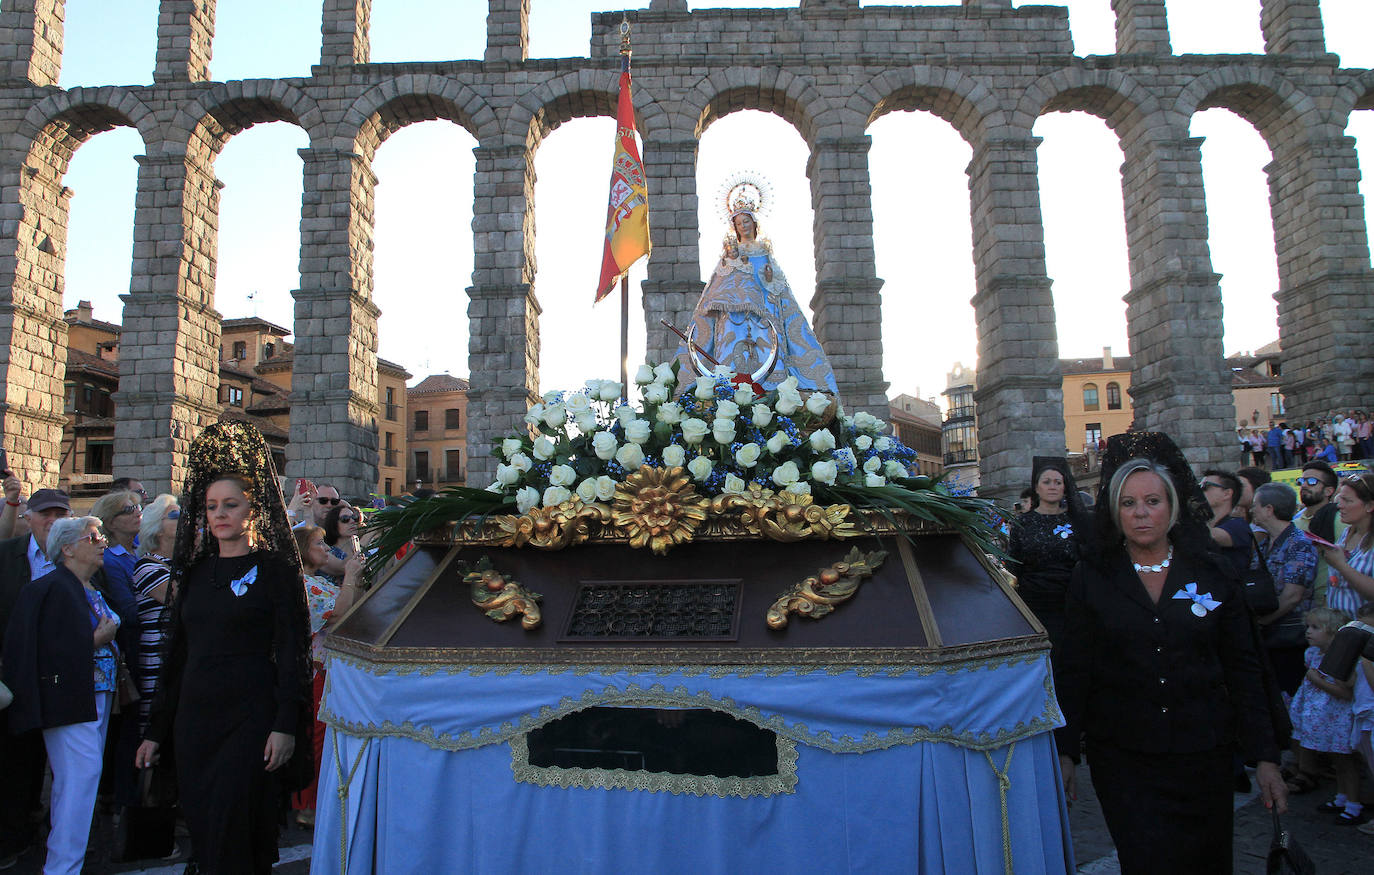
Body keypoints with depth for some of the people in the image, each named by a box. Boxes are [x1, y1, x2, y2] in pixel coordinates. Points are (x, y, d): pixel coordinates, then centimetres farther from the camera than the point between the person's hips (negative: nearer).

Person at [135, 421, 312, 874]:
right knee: (202, 832, 11)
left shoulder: (275, 568, -5)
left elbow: (291, 649, -9)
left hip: (251, 718, -5)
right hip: (195, 717, 5)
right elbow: (178, 653, 15)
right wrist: (157, 730, 14)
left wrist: (285, 725, -16)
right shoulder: (196, 570, 11)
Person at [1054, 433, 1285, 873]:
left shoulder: (1214, 575, 3)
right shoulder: (1092, 578, -1)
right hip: (1122, 759, -2)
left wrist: (1265, 756, 3)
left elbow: (1244, 671, 6)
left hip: (1203, 755, 2)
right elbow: (1073, 672, 0)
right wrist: (1064, 752, -2)